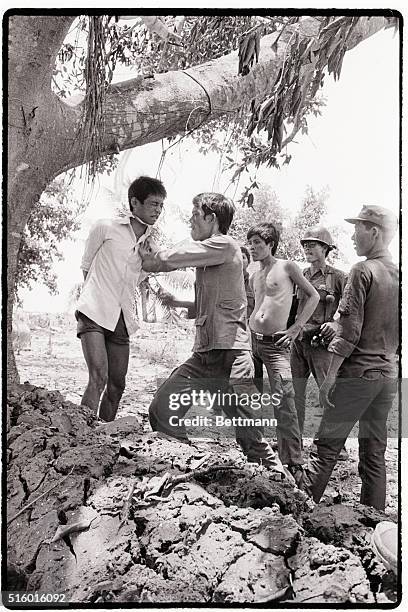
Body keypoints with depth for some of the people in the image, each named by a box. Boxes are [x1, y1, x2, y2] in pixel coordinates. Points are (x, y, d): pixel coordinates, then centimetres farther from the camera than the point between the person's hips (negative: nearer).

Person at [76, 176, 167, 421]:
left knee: (117, 384, 6)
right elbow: (86, 266, 9)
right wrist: (98, 294, 10)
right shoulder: (105, 228, -2)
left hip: (122, 319, 5)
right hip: (94, 312, -5)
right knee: (99, 377, -19)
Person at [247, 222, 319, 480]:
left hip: (275, 344, -6)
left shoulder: (287, 267, -2)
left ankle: (293, 463, -7)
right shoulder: (254, 277, 14)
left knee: (284, 401, -14)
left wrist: (296, 329, -4)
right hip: (250, 340, 6)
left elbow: (313, 296, 2)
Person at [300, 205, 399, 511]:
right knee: (374, 452, 13)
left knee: (328, 445, -1)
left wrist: (330, 376, -12)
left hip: (358, 372, -7)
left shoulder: (363, 271, -10)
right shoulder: (399, 274, 10)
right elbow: (398, 333, 15)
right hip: (389, 376, 7)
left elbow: (350, 331, -15)